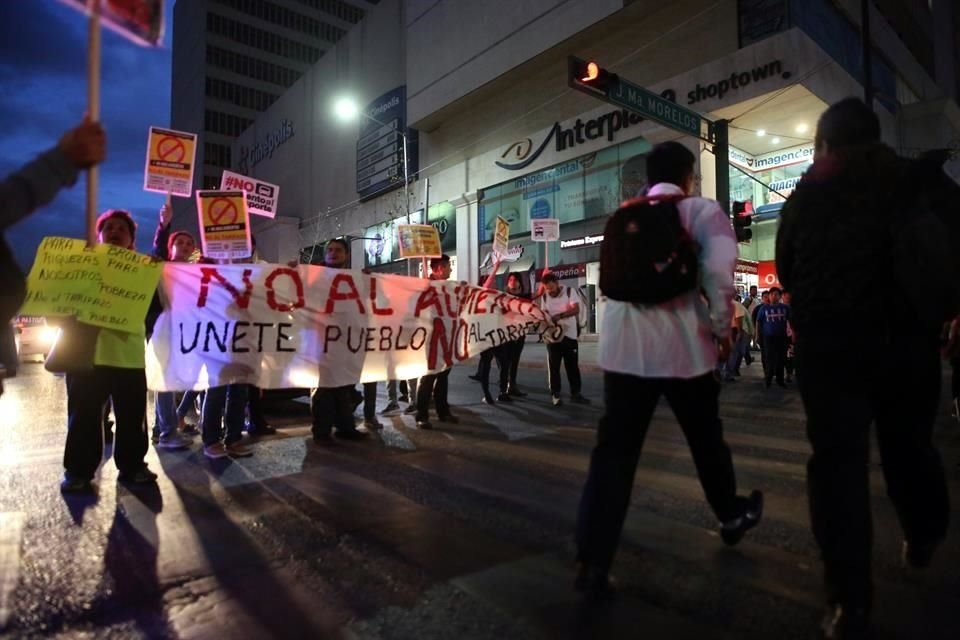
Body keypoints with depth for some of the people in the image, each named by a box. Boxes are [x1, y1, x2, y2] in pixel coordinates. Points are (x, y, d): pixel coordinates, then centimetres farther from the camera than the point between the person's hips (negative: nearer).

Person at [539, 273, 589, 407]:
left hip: (570, 335, -1)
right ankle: (555, 394, 11)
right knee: (554, 367, 3)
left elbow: (576, 310, -18)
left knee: (573, 366, 6)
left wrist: (560, 316, -32)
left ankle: (575, 393, 16)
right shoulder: (544, 297, 2)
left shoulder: (569, 292, -7)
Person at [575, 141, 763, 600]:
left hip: (623, 343, 3)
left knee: (613, 450, 3)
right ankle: (732, 516, 46)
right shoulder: (701, 211, 2)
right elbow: (719, 272, -11)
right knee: (705, 437, 21)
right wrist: (722, 328, 1)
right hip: (681, 342, -2)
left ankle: (592, 562, 0)